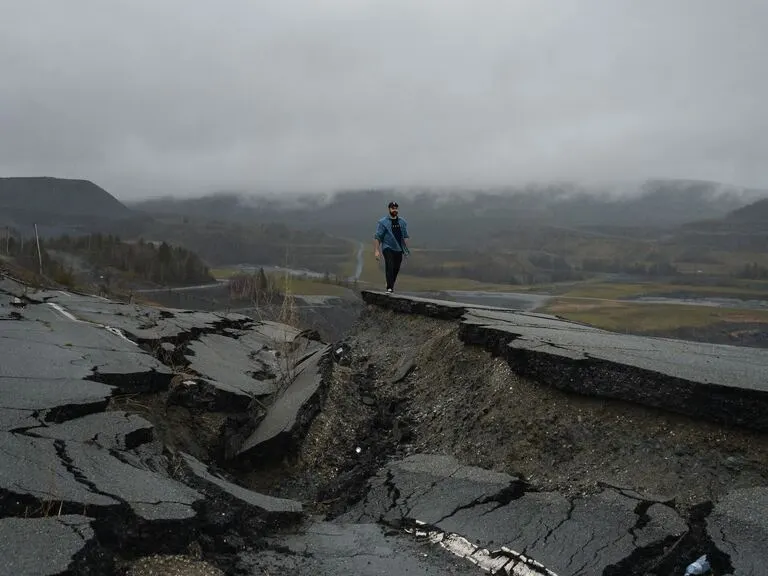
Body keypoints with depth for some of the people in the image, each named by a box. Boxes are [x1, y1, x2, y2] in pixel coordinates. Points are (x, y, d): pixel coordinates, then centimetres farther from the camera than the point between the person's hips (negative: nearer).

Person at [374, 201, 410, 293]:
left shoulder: (402, 222, 12)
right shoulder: (383, 222, -1)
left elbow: (405, 237, 18)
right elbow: (377, 237, -4)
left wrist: (406, 250, 14)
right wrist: (376, 251, -11)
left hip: (398, 249, 4)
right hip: (388, 248, -4)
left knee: (396, 269, 6)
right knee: (389, 266, -20)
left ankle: (391, 285, 25)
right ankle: (389, 288, -23)